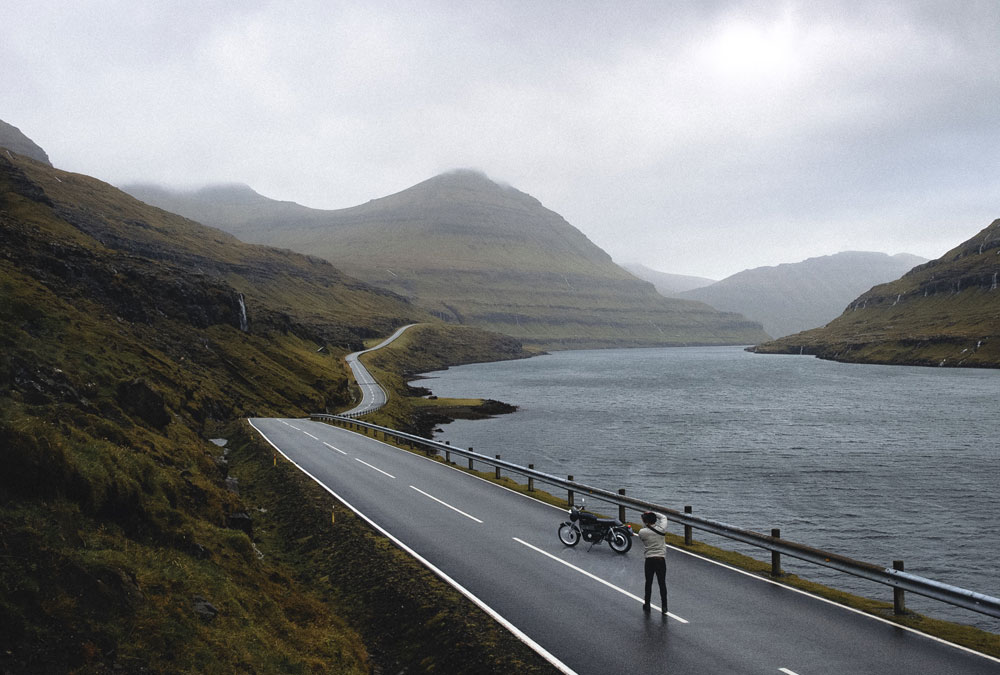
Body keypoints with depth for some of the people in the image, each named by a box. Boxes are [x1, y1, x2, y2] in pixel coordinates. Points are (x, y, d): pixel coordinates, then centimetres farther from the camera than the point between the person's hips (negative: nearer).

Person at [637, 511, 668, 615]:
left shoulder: (642, 532, -8)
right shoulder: (661, 529, -3)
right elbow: (663, 517, 14)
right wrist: (653, 513, 9)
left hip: (649, 560, 0)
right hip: (661, 559, 0)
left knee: (648, 583, 14)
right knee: (662, 584, 5)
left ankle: (647, 605, 24)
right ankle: (664, 607, 5)